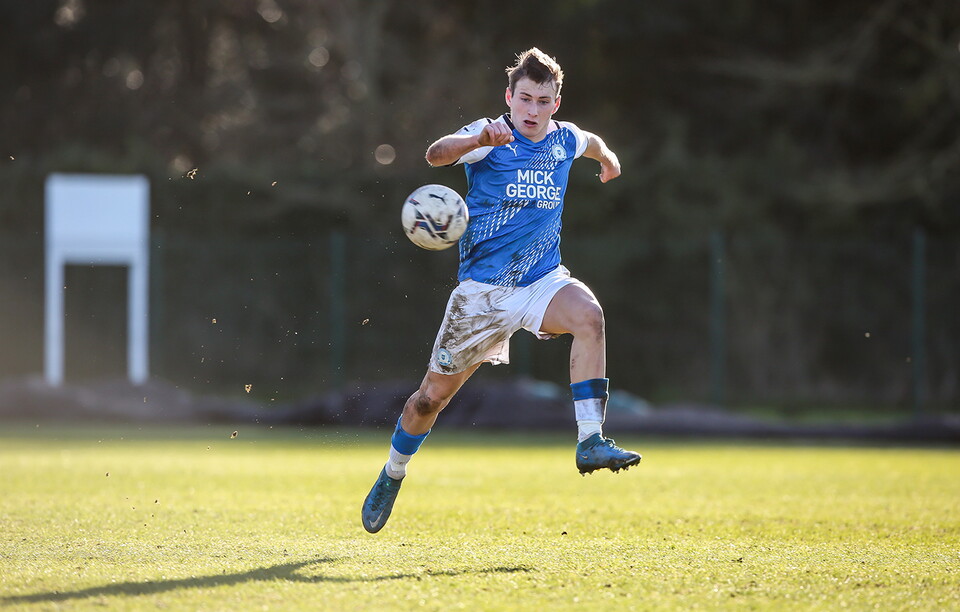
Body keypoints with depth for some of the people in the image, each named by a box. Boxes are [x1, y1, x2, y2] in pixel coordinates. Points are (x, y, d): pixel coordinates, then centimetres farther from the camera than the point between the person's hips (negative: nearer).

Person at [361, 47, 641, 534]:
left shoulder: (565, 140, 4)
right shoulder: (490, 137, -12)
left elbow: (591, 142, 30)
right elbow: (436, 154, -33)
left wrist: (608, 159, 49)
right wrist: (479, 139, -52)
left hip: (542, 279, 3)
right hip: (482, 288, -3)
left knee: (588, 315, -31)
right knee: (433, 395, 5)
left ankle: (590, 442, -32)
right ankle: (392, 476, 32)